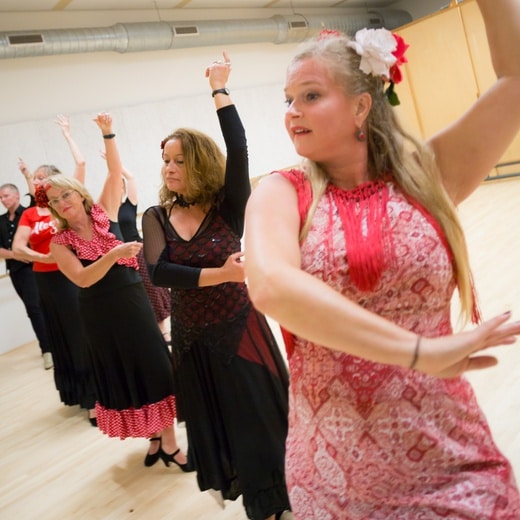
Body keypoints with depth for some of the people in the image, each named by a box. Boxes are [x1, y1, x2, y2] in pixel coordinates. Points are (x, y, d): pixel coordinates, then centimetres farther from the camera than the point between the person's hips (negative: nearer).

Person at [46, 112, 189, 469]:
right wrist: (113, 255, -28)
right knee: (122, 375, 11)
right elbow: (83, 279, -16)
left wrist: (108, 134, -15)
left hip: (134, 301, 0)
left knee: (155, 369, 2)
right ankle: (155, 436, 30)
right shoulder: (60, 243, -4)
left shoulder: (104, 213, -1)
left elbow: (116, 172, -6)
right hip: (101, 314, 0)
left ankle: (168, 442, 16)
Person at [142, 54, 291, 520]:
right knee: (218, 425, 19)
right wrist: (222, 274, -28)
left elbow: (238, 149, -27)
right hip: (193, 340, 4)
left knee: (262, 423, 7)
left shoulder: (228, 208, -11)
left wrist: (219, 90, -19)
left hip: (240, 330, -4)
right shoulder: (156, 218, -3)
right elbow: (158, 272, -20)